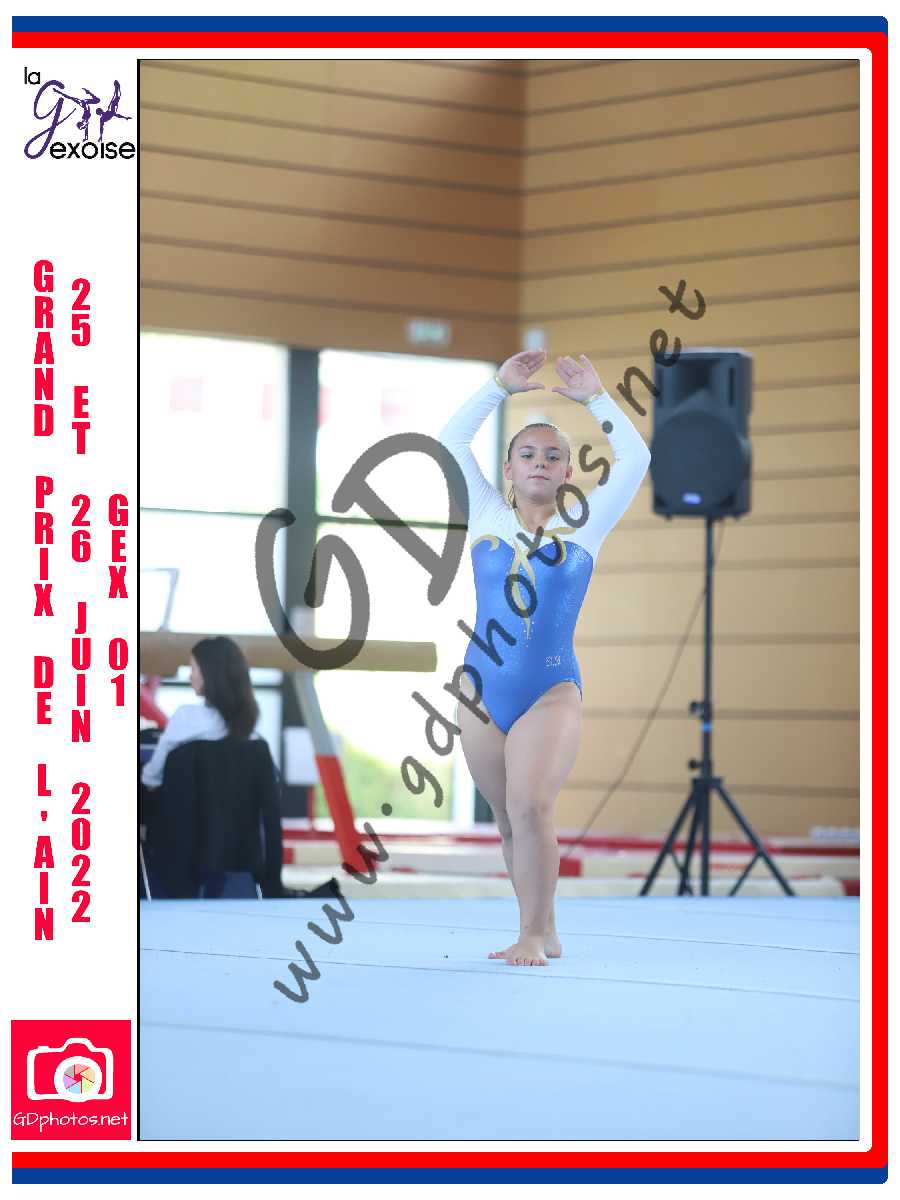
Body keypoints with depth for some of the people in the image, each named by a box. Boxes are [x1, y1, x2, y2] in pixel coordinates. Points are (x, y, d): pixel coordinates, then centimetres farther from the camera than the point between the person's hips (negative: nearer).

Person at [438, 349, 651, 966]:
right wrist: (500, 387, 3)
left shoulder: (582, 526, 5)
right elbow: (452, 440, 6)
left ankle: (534, 933, -14)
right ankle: (542, 934, 16)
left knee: (530, 807, -20)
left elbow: (636, 458, -1)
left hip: (552, 691, -3)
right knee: (509, 819, 6)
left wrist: (596, 398, 0)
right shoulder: (489, 518, 9)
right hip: (482, 691, 3)